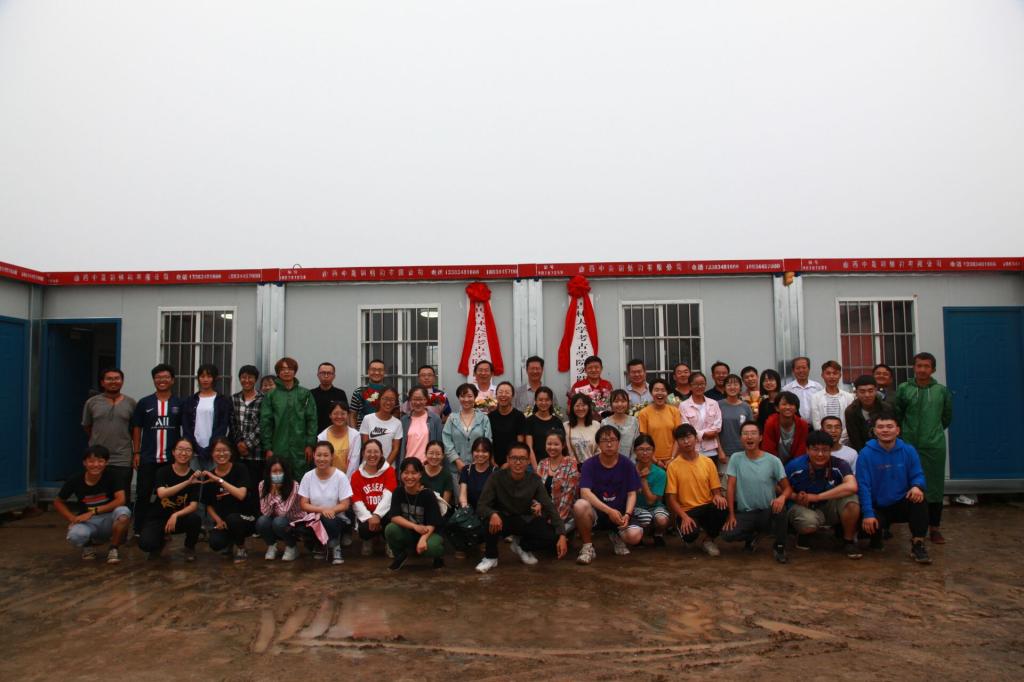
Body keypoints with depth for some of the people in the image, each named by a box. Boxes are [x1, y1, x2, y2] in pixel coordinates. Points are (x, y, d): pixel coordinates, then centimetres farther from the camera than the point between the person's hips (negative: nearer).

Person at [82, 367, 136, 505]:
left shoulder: (131, 403, 3)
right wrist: (99, 442, 14)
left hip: (122, 461, -1)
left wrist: (136, 452, 7)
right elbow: (87, 427, 13)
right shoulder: (91, 402, 3)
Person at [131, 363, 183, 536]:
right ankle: (139, 530, 14)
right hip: (148, 458, 0)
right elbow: (136, 429, 5)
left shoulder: (179, 404, 4)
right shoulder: (144, 403, 4)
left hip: (172, 458, 0)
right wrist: (136, 453, -1)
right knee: (143, 495, 3)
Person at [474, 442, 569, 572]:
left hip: (525, 521, 3)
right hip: (503, 519, -2)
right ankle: (490, 557, -9)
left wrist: (562, 535, -26)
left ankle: (522, 545, 10)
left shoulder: (534, 481, -11)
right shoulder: (497, 477, -19)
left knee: (554, 537, -20)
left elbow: (550, 508, -13)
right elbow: (481, 506, -21)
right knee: (490, 520, -38)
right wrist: (493, 514, -45)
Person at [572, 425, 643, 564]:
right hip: (596, 512, -1)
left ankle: (616, 536, 12)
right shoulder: (589, 465, -8)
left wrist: (627, 514, -21)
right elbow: (585, 492, -20)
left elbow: (632, 494, -2)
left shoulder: (627, 465, -2)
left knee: (635, 535, -28)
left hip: (620, 513, 1)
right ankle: (587, 546, -8)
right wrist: (609, 511, -29)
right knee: (580, 505, -35)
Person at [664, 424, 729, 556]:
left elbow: (716, 490, 6)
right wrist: (684, 516, -21)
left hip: (707, 507, 2)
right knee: (690, 534, -34)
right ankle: (691, 537, 9)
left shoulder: (708, 462, 4)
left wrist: (718, 496, -19)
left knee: (722, 506, -32)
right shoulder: (673, 466, -4)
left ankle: (709, 540, -2)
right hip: (686, 511, -2)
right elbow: (671, 498, -6)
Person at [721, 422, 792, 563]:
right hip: (744, 513, 1)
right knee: (727, 535, -25)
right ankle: (751, 534, 13)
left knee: (780, 508, -35)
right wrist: (731, 514, -9)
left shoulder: (773, 460, -5)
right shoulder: (735, 458, -2)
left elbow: (787, 488, -5)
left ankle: (779, 547, -6)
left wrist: (782, 497, -29)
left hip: (767, 512, -1)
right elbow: (731, 487, -3)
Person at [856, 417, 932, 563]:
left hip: (901, 505, 2)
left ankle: (917, 545, -16)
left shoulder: (908, 450, -2)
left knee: (919, 498, -29)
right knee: (868, 527, -30)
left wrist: (917, 486, -28)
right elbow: (863, 486, -13)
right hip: (877, 508, -2)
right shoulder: (866, 454, -10)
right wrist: (868, 514, -21)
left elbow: (918, 475, -2)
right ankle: (878, 533, 10)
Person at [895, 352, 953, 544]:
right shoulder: (903, 389, -1)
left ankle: (934, 528, 17)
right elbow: (897, 416, 4)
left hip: (935, 446, 1)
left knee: (935, 486, 5)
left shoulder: (942, 391, 4)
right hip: (909, 446, -1)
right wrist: (909, 432, 8)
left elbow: (947, 417, 15)